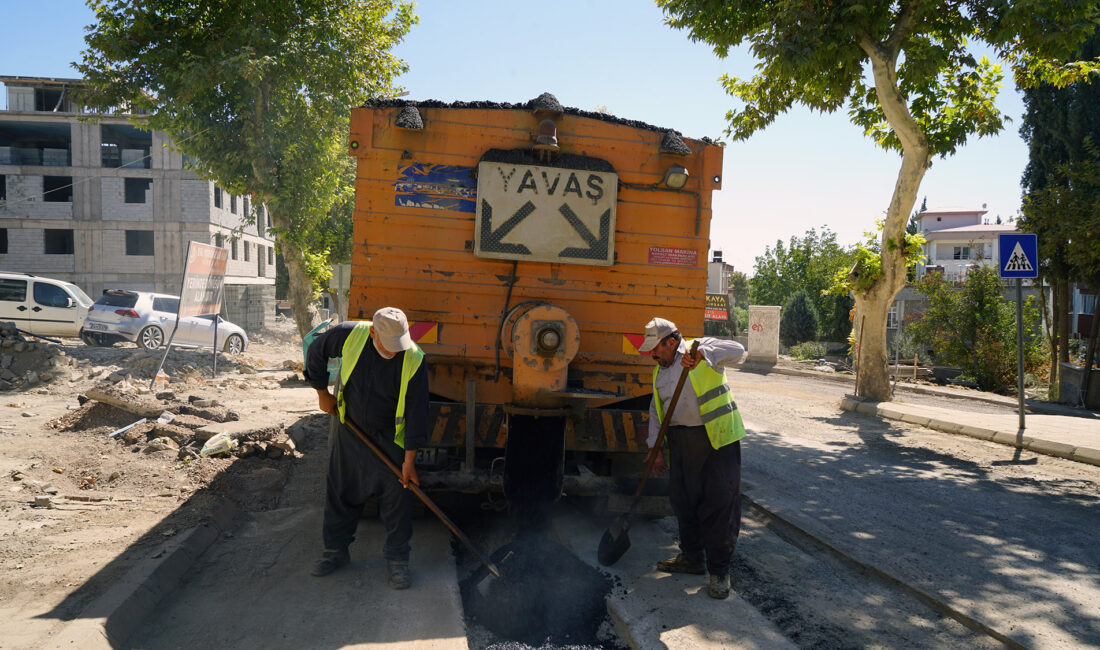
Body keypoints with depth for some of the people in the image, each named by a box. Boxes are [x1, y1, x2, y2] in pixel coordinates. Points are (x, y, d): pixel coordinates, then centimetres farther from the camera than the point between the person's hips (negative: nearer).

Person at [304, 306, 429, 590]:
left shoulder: (414, 361, -24)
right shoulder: (350, 334, -21)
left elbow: (416, 412, -18)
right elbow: (315, 351, 1)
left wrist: (409, 460, -16)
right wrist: (322, 393, 4)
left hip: (389, 438, -2)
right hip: (349, 430, 2)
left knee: (398, 496, -3)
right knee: (341, 492, 12)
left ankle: (397, 559, 13)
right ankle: (335, 550, 31)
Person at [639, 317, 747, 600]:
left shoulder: (703, 348, -4)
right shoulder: (660, 371, 15)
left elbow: (737, 351, -22)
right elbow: (656, 411, 19)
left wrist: (700, 354, -34)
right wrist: (655, 447, 13)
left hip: (717, 438, -7)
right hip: (681, 443, 7)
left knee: (720, 502, -4)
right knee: (683, 500, 11)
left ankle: (719, 570, 7)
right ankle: (692, 557, 29)